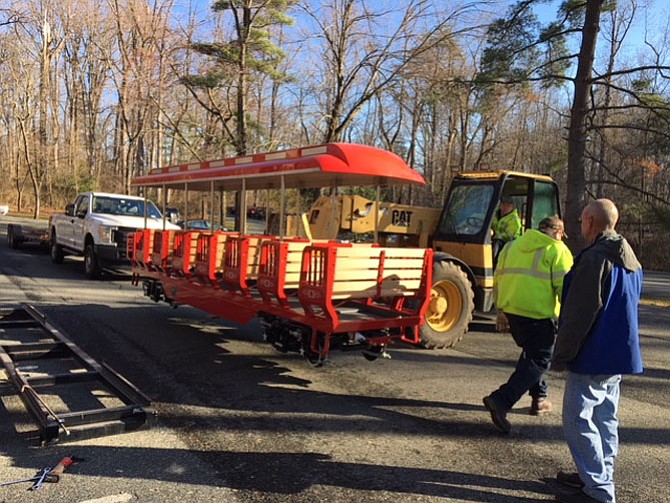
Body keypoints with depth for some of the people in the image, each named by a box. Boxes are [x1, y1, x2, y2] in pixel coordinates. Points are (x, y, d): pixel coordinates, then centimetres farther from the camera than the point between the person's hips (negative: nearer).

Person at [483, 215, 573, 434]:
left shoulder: (513, 246, 16)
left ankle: (539, 398, 33)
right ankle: (501, 400, -13)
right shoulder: (557, 250, -3)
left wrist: (500, 309, 25)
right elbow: (564, 287, -10)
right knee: (539, 360, -1)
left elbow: (498, 279, 18)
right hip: (539, 314, -7)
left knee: (531, 352, 26)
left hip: (511, 310, 7)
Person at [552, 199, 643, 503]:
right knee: (605, 419, 18)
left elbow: (579, 314, -21)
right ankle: (600, 477, 29)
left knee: (578, 420, -2)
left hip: (593, 357, -10)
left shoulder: (595, 258, -19)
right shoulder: (630, 260, 12)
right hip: (620, 355, 10)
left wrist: (562, 355, -14)